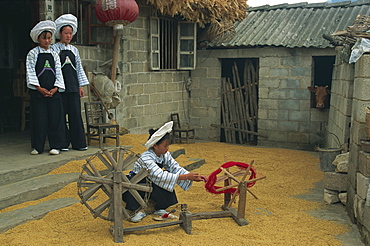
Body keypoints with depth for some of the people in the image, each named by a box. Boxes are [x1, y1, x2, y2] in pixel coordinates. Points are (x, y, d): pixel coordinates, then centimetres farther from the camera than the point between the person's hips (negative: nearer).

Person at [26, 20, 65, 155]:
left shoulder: (54, 55, 13)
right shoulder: (32, 53, 3)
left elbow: (58, 73, 9)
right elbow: (30, 72, -3)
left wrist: (55, 88, -6)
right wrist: (39, 88, -13)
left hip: (53, 92, 3)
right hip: (37, 91, -3)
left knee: (55, 118, 1)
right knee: (39, 118, -1)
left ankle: (55, 145, 9)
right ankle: (37, 147, 9)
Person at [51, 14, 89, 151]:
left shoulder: (74, 50, 14)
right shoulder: (54, 49, 0)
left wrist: (81, 86, 10)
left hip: (73, 86, 4)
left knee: (76, 114, 4)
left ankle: (78, 142, 11)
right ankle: (63, 143, 8)